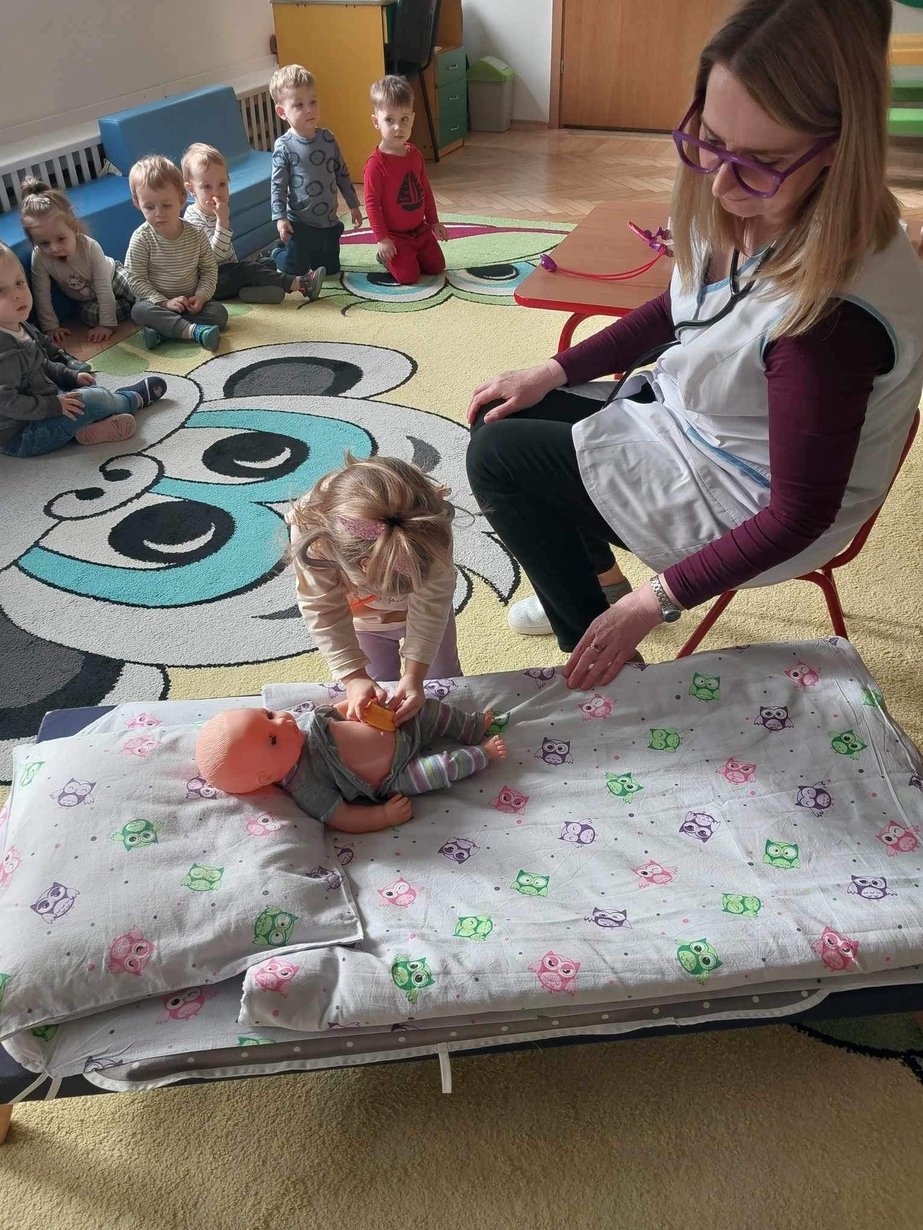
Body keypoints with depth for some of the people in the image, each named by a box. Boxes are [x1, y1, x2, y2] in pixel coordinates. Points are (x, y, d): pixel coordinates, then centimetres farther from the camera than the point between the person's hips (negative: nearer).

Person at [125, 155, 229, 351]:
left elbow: (209, 269, 0)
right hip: (156, 302, -2)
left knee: (219, 312, -22)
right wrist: (165, 302, -22)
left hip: (191, 303, 2)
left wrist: (201, 297, -17)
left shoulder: (196, 234, -6)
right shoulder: (141, 239, -13)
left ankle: (163, 329, -28)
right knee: (139, 311, -31)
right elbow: (136, 279, -12)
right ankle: (194, 330, -42)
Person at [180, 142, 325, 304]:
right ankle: (300, 284, -25)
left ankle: (250, 290, -26)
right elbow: (216, 254, -31)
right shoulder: (194, 219, -19)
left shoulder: (215, 212, 9)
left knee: (267, 262, 3)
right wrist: (222, 220, -35)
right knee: (248, 269, -24)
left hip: (229, 272, 10)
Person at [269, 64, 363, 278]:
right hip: (300, 224, -4)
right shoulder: (283, 146, -11)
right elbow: (278, 185, -9)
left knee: (331, 268, 13)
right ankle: (275, 253, 36)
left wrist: (353, 204, 12)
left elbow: (342, 173, 10)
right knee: (295, 271, 3)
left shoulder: (327, 138, 2)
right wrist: (280, 217, -16)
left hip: (329, 221, 4)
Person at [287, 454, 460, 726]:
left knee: (444, 678, 20)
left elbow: (431, 602, -32)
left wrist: (414, 674, -36)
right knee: (381, 687, 14)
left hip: (420, 611, 1)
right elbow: (324, 611, -32)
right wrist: (354, 677, -37)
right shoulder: (311, 527, -42)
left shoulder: (430, 523, -42)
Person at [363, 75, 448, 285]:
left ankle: (405, 256, 30)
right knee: (408, 276, -11)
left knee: (437, 266, 8)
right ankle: (386, 257, 17)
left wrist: (434, 221, 13)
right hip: (394, 234, -6)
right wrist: (382, 238, -21)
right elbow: (372, 203, -19)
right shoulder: (376, 163, -20)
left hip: (420, 229, 7)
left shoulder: (415, 154, 1)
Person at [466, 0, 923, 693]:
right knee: (501, 418, 12)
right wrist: (552, 373, 4)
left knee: (498, 455, -8)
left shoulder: (832, 312, -36)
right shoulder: (743, 210, -13)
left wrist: (654, 604, -22)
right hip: (685, 419, 8)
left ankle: (599, 658, 8)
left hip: (741, 503, -8)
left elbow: (800, 513, -27)